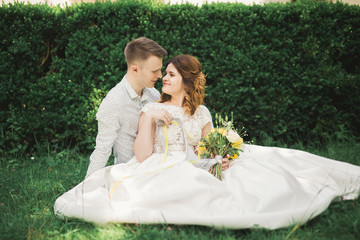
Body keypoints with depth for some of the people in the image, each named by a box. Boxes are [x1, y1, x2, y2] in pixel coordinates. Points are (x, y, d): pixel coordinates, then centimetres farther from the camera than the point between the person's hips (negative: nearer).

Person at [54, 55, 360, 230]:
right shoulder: (152, 108, 6)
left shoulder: (201, 113, 14)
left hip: (193, 173, 2)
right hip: (159, 172, -2)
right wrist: (149, 118, -13)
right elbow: (142, 156, -5)